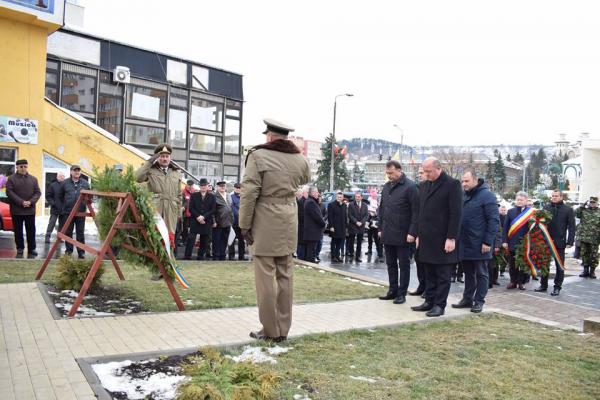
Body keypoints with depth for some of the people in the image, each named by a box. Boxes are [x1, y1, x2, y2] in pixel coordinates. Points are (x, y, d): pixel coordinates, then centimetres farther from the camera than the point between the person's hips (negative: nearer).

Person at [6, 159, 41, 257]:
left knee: (31, 231, 3)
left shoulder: (33, 179, 9)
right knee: (18, 231, 7)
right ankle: (20, 249, 16)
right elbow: (9, 192, -7)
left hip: (30, 210, 1)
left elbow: (38, 192, 5)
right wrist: (21, 202, -17)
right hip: (16, 210, -1)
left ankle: (31, 250, 9)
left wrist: (31, 202, -12)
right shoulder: (11, 179, 1)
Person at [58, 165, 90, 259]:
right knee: (68, 232, 6)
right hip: (68, 212, 0)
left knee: (80, 233, 3)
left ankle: (81, 252, 8)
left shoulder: (85, 183, 6)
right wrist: (65, 204, 12)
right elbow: (60, 196, 14)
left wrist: (86, 203, 5)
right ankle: (69, 250, 17)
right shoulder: (65, 183, 3)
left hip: (81, 212, 0)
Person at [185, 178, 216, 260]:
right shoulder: (194, 195, 9)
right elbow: (191, 208, 2)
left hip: (207, 222, 1)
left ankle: (200, 256, 14)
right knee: (191, 239, -6)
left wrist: (203, 217, -12)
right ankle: (187, 256, -3)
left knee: (204, 241, 3)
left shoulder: (212, 197, 7)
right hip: (195, 221, 0)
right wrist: (198, 217, -12)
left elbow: (213, 210, 0)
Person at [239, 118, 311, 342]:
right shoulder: (300, 159, 6)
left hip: (265, 223, -5)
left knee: (266, 277, 2)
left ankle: (270, 331, 9)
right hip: (288, 224, 5)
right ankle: (283, 329, 19)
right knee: (285, 276, 12)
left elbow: (249, 193, -13)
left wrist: (244, 225, -7)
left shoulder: (258, 155, -9)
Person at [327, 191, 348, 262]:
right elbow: (329, 217, -10)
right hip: (334, 227, -5)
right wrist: (331, 226, -15)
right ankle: (333, 257, 7)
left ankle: (337, 256, 17)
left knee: (340, 243, 8)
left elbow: (345, 216, 16)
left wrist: (345, 226, 10)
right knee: (334, 242, 1)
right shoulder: (331, 205, -5)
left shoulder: (344, 205, 13)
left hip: (342, 228, 6)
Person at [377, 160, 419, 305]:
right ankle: (393, 290, 23)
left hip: (403, 235, -6)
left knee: (403, 265, 4)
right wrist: (381, 228, 12)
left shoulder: (410, 187, -10)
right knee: (391, 264, 13)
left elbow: (416, 212, -13)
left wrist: (412, 232, -17)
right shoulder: (386, 187, 11)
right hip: (388, 234, 6)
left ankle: (402, 293, 12)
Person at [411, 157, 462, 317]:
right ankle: (429, 301, 20)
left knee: (443, 274, 2)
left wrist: (451, 238, -16)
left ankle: (439, 305, 8)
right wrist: (419, 235, 14)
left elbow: (456, 214, -12)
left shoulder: (452, 184, -8)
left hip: (443, 240, -7)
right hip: (427, 239, 7)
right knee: (429, 273, 12)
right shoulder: (424, 186, 14)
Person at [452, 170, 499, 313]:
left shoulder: (487, 195, -9)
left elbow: (494, 220, -14)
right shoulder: (464, 196, 12)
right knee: (468, 273, 14)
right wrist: (458, 238, 9)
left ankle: (479, 301, 12)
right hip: (465, 243, 7)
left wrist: (488, 242, -17)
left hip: (479, 244, -7)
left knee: (481, 273, 5)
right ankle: (467, 298, 22)